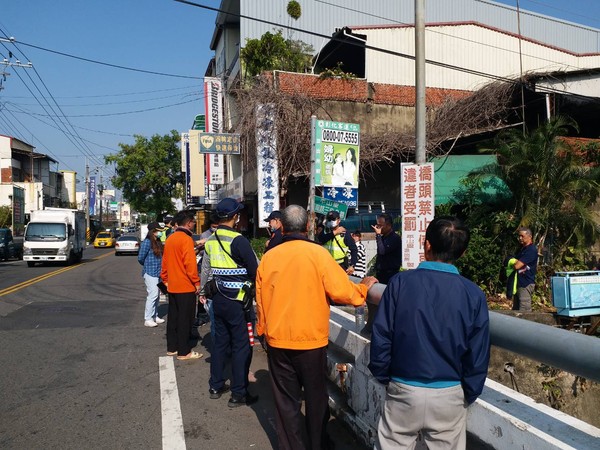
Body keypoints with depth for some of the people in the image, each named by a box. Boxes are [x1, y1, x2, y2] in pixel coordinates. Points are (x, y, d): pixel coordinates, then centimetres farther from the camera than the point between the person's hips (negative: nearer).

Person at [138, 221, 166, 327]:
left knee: (157, 295, 13)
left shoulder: (158, 242, 12)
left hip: (157, 273, 8)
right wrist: (147, 265, 6)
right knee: (152, 295, -8)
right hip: (150, 273, -8)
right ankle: (147, 319, -1)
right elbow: (140, 258, -9)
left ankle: (155, 316, 23)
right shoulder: (147, 242, -12)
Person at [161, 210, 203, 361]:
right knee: (185, 319, 0)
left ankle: (172, 347, 24)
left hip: (172, 286, 8)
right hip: (186, 287, -8)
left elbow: (165, 262, 14)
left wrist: (166, 280, 21)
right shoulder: (186, 239, -16)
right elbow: (190, 263, -21)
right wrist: (196, 282, -14)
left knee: (173, 317, 15)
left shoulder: (170, 239, 9)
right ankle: (184, 352, 6)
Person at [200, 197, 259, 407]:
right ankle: (239, 394, 9)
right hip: (237, 300, -7)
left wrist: (204, 291, 25)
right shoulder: (238, 240, -17)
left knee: (220, 341, 18)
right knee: (241, 346, 2)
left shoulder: (210, 240, 5)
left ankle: (216, 386, 29)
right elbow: (255, 270, -13)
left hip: (218, 298, 7)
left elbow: (205, 269, 13)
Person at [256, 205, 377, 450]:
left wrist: (263, 332, 18)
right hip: (311, 339, -2)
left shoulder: (268, 257, -3)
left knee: (286, 400, 13)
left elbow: (260, 301, 3)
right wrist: (363, 288, 5)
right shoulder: (318, 253, -13)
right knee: (316, 397, 17)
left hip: (277, 340, 2)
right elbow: (342, 291, -16)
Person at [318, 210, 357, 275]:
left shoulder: (344, 234, -4)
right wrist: (334, 233, -17)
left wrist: (352, 265, -14)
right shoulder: (325, 232, 7)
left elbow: (354, 250, -5)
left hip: (341, 266, -4)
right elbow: (320, 239, -16)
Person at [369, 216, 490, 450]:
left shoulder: (400, 282, -13)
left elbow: (381, 337, -10)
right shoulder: (474, 295, -10)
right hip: (449, 396, 1)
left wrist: (382, 377, 6)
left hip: (403, 391, 0)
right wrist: (469, 395, 10)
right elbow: (478, 355, -6)